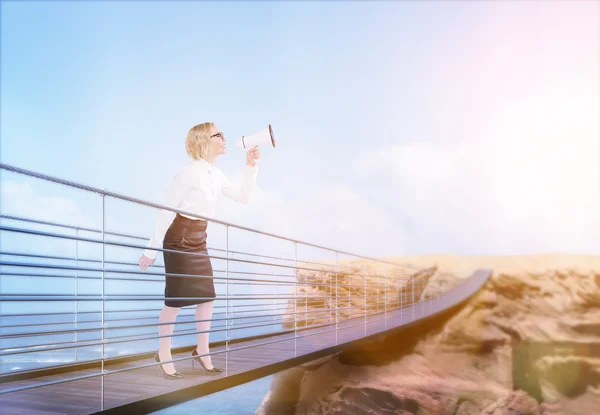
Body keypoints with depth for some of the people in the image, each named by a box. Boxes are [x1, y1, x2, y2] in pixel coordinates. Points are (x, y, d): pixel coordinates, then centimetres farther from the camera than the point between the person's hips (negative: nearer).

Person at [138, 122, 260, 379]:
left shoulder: (216, 175, 7)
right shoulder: (190, 172, -17)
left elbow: (243, 197, 14)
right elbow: (167, 210, -17)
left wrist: (251, 166, 3)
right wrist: (152, 249, -17)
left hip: (198, 242, 8)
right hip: (179, 239, -8)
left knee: (207, 297, 8)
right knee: (176, 299, -2)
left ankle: (202, 351, 22)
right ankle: (163, 355, 14)